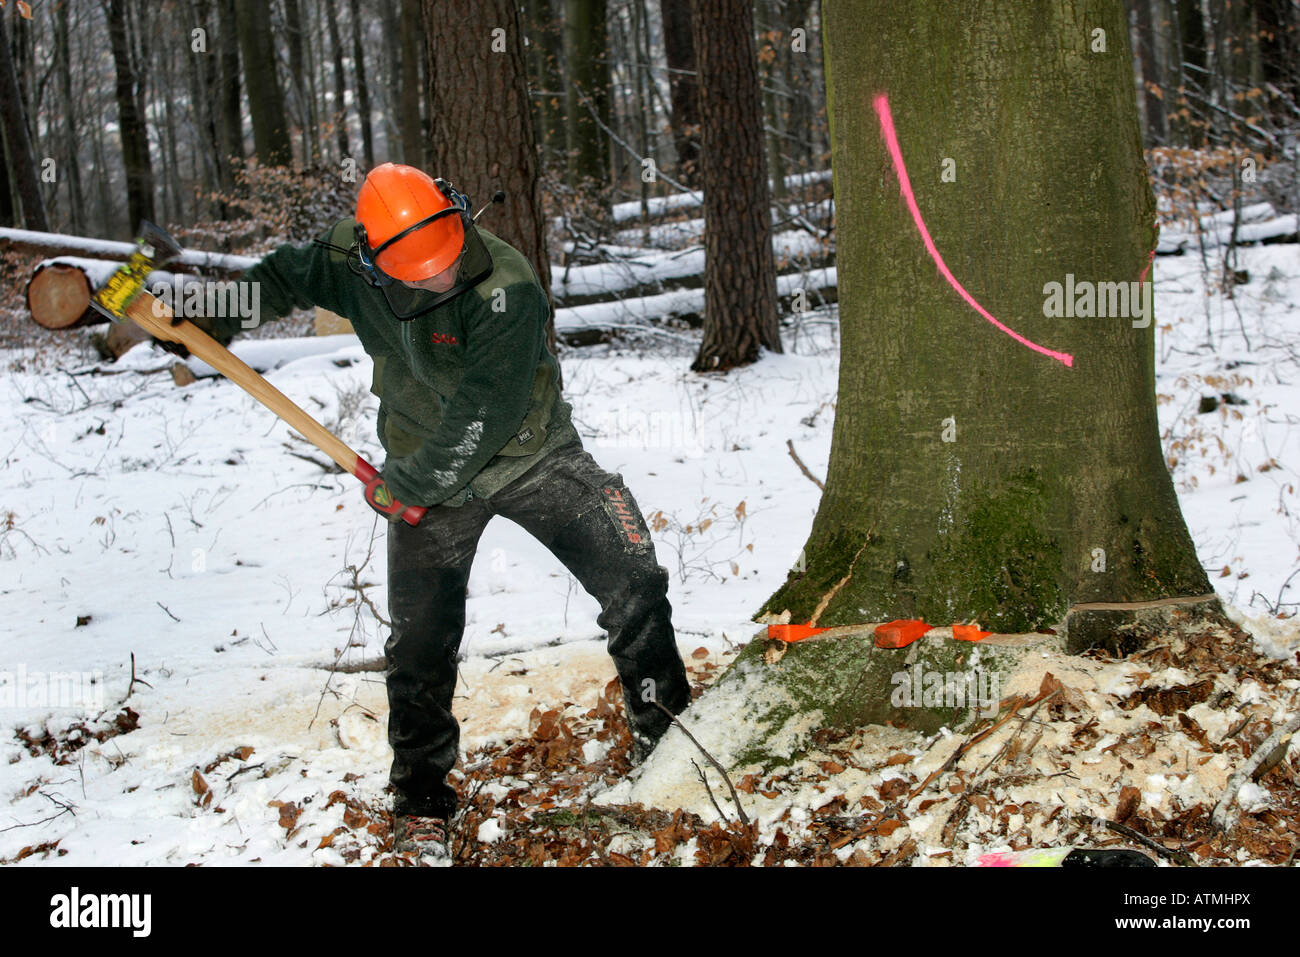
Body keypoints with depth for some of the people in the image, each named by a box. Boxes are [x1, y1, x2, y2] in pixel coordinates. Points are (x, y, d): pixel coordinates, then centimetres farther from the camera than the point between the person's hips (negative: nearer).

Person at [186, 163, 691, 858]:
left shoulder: (507, 290, -29)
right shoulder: (351, 261, -14)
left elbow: (483, 416, -30)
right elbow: (280, 278, 9)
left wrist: (406, 485, -23)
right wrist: (210, 320, 0)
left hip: (531, 456, -3)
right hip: (426, 476, 3)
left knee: (633, 579, -12)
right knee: (419, 644, 3)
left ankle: (665, 735, 7)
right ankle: (420, 800, 21)